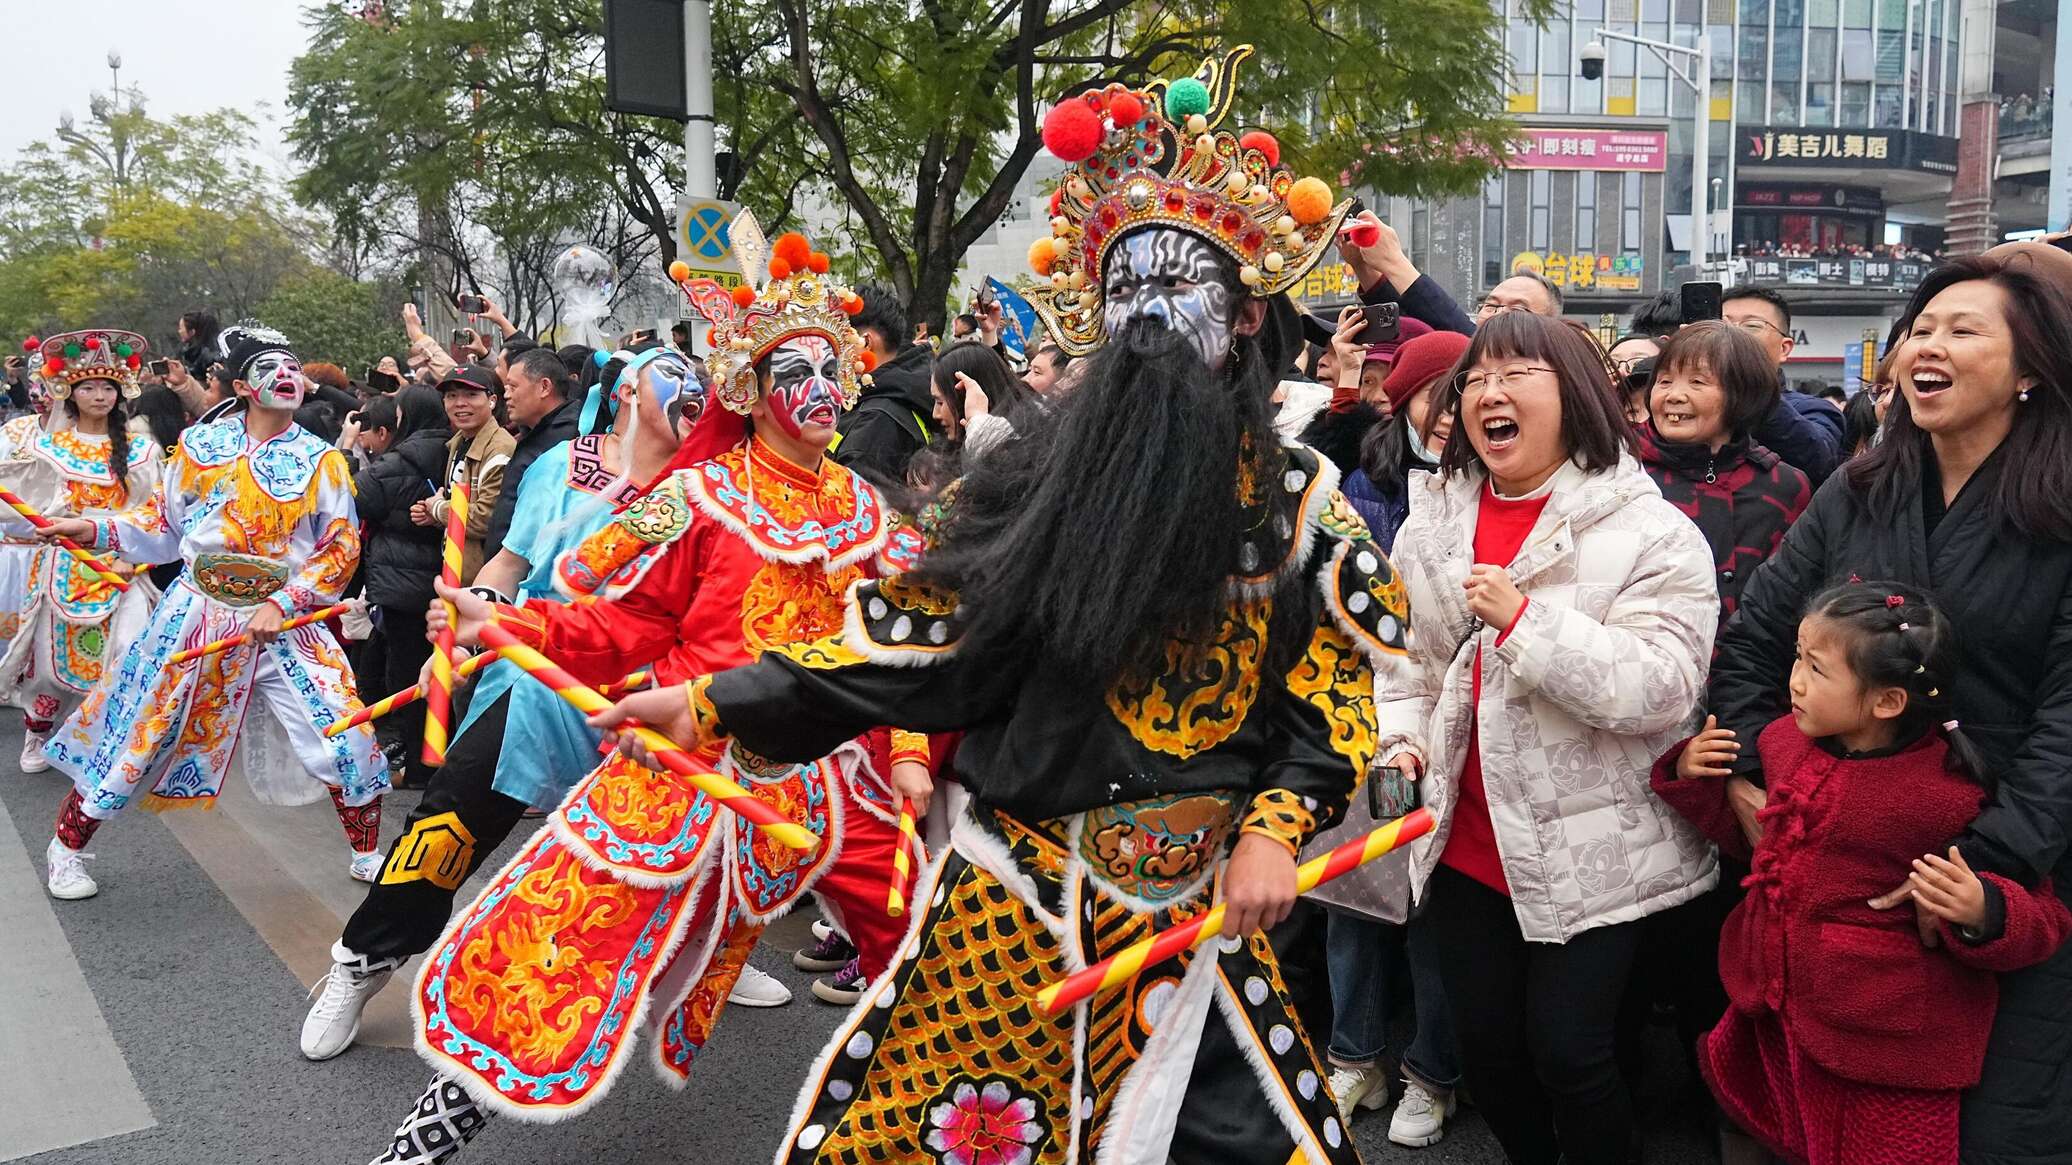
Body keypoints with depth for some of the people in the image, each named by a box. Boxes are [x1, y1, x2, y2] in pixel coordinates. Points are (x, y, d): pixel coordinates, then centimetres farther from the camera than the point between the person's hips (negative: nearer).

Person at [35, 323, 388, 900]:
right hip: (195, 614, 0)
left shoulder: (320, 461, 0)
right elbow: (162, 522, 9)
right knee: (137, 733, 6)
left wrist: (283, 604, -12)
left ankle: (367, 854, 14)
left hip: (285, 621, 0)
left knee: (344, 737, -7)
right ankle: (67, 847, 28)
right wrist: (97, 530, -6)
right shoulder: (200, 445, 3)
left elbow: (342, 545, -4)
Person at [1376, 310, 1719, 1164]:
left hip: (1591, 853, -5)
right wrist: (1399, 739, -2)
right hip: (1465, 846, 5)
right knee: (1485, 1048, 15)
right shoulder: (1432, 524, 6)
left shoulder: (1650, 532, -12)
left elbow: (1661, 688, -22)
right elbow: (1405, 661, 15)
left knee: (1568, 1053, 1)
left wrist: (1524, 619, -25)